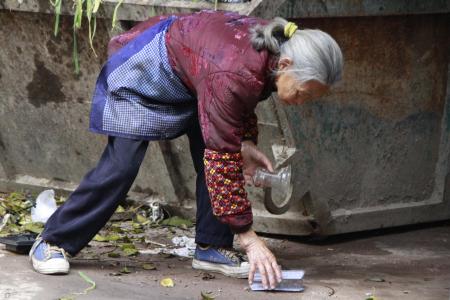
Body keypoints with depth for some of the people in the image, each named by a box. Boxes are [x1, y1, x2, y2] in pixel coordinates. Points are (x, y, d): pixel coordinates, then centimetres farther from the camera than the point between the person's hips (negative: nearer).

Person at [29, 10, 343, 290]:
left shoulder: (278, 46, -18)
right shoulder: (232, 75, -42)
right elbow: (223, 163, -38)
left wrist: (246, 143, -6)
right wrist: (249, 238, -36)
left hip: (190, 78, 8)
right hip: (145, 71, -8)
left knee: (209, 155, -5)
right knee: (122, 165, -11)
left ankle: (212, 248, 4)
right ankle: (52, 243, 0)